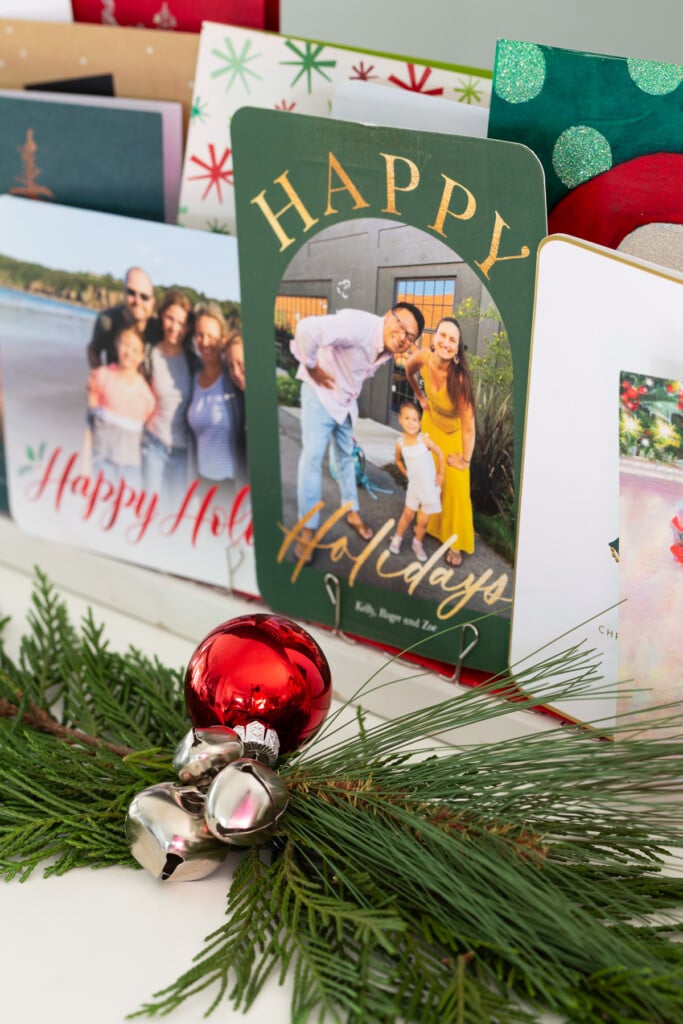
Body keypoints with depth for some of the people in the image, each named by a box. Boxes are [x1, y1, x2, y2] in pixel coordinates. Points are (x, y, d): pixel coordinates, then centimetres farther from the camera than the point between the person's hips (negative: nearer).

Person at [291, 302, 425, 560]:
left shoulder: (389, 350, -7)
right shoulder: (359, 325, -35)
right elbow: (307, 329, -47)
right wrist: (311, 367, -32)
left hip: (347, 400, 8)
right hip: (320, 393, -8)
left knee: (347, 456, 19)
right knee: (313, 456, -11)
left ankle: (353, 513, 35)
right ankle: (307, 529, -4)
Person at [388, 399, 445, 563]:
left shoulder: (423, 439, -18)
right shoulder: (400, 443, -9)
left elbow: (440, 454, -6)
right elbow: (398, 459, 13)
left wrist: (440, 474, -3)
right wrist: (406, 473, 7)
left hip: (430, 485, -1)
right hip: (414, 485, 2)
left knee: (423, 520, 4)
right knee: (408, 514, 8)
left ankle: (418, 543, 26)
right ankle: (397, 539, 31)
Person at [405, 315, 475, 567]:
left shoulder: (459, 377, -41)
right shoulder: (423, 357, -29)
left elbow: (468, 425, -33)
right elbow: (409, 370, 0)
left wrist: (465, 460, -23)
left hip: (454, 433, -4)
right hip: (430, 423, 4)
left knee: (455, 486, -1)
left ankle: (454, 542, 15)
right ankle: (428, 524, 44)